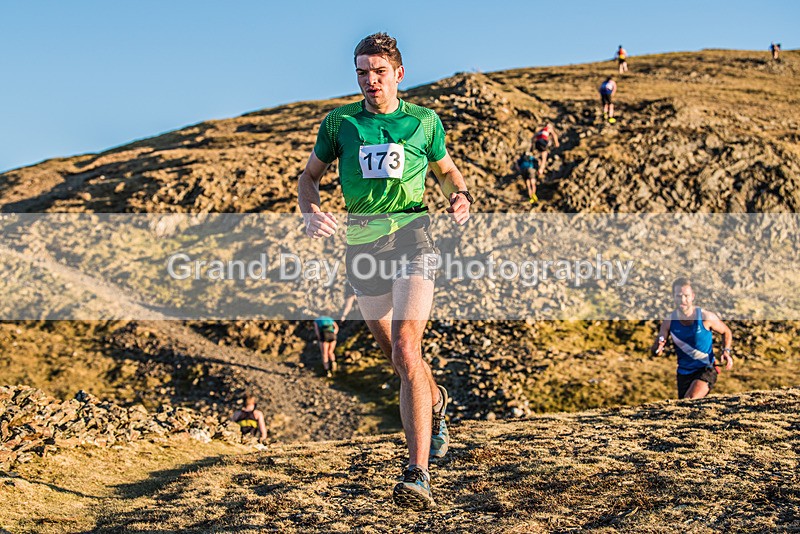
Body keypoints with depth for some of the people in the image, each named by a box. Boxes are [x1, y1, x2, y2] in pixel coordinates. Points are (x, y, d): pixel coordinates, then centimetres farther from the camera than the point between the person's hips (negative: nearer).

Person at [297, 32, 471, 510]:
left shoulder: (424, 121, 5)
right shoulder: (339, 122, 6)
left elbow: (447, 169, 20)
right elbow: (310, 176, 14)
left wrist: (461, 196, -2)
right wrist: (311, 212, -7)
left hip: (412, 240, -3)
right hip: (362, 245, 3)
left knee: (405, 352, -20)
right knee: (395, 353, 16)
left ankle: (419, 474, -23)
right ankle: (436, 400, 50)